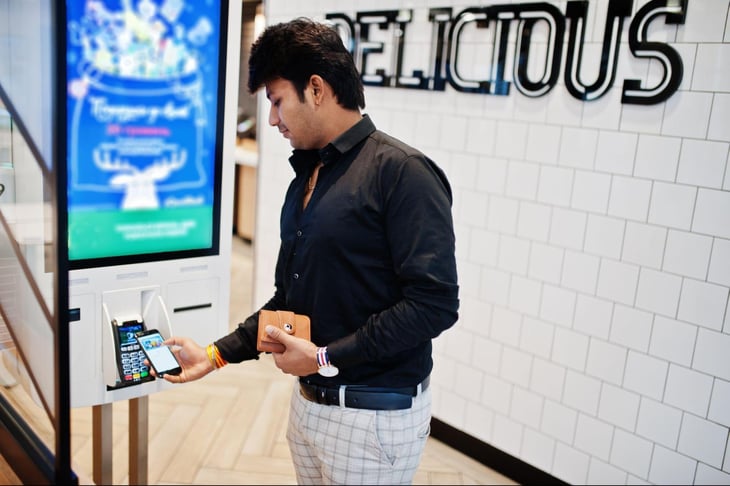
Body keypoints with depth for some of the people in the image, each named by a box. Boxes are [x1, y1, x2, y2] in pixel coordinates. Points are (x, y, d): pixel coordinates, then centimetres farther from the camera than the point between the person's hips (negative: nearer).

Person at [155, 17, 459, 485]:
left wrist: (326, 357, -19)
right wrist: (216, 353, 7)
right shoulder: (307, 176, 10)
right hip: (308, 401, 8)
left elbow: (435, 303, -22)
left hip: (375, 417, -7)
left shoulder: (402, 172, -17)